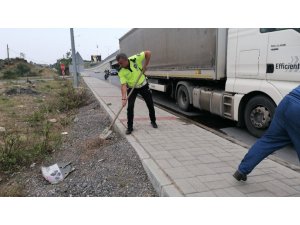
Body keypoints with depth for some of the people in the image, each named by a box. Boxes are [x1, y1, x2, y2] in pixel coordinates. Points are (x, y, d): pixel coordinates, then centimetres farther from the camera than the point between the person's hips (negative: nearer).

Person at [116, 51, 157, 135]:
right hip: (132, 88, 0)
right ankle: (129, 127, 2)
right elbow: (123, 85, -25)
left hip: (143, 85, 1)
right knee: (130, 107, -12)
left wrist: (145, 66, -18)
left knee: (150, 104, 9)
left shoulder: (135, 59, -23)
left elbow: (148, 53, -16)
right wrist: (124, 98, -36)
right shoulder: (121, 72, -21)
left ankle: (153, 121, 32)